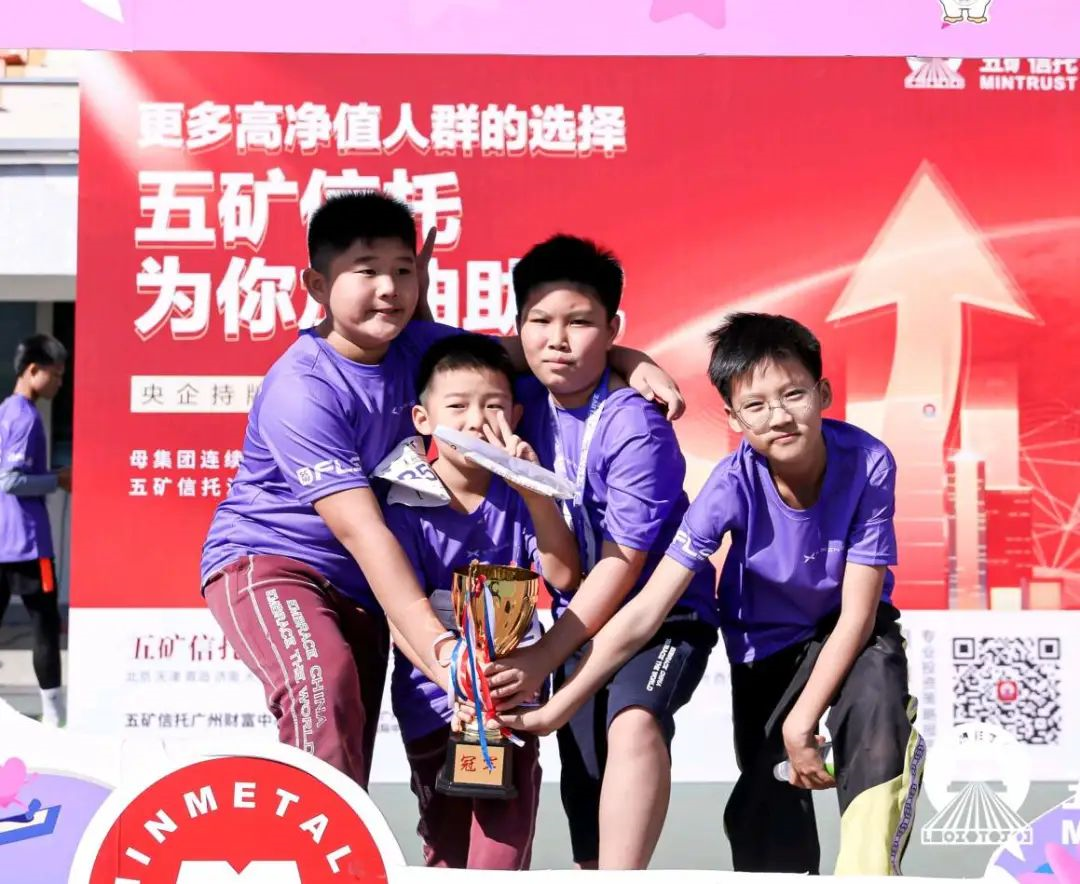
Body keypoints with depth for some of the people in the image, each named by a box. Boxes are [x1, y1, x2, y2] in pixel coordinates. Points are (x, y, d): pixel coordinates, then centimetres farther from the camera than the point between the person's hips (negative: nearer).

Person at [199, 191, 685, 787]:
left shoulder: (417, 346, -7)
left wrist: (630, 361, -10)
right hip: (266, 557, -6)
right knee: (324, 682, -33)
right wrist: (436, 646, -39)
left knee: (353, 755, 4)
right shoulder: (302, 391, -25)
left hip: (358, 581, 7)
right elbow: (362, 531, -32)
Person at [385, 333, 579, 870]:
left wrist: (535, 489, -25)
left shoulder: (519, 495, -3)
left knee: (503, 848, -7)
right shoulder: (406, 506, -10)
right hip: (435, 704, -1)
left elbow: (564, 576, -14)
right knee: (447, 850, 12)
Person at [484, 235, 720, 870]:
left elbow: (623, 563, -22)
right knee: (587, 794, 8)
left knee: (635, 723, -35)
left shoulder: (635, 428, -22)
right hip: (581, 619, 7)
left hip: (664, 613, -6)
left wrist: (542, 658, -24)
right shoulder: (528, 401, -5)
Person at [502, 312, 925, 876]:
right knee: (765, 820, 1)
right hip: (766, 642, 1)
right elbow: (645, 612, -28)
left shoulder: (867, 463, -29)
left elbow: (857, 612, -23)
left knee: (874, 688, -34)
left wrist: (802, 720, -25)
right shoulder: (733, 485, -28)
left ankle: (871, 867, -24)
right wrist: (555, 709, -31)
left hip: (848, 630, -1)